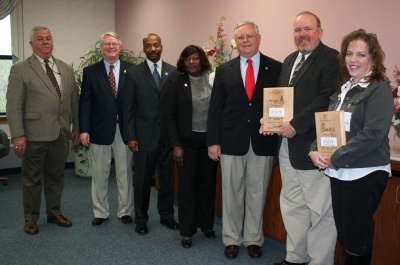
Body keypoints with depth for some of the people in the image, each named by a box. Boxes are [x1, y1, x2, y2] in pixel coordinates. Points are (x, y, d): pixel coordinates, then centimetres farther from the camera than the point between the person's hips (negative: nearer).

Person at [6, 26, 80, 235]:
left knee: (56, 176, 15)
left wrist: (77, 127, 9)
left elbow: (74, 100, 12)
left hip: (61, 133, 4)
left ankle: (54, 213, 31)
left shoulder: (66, 69, 10)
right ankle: (31, 218, 24)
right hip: (34, 135, -4)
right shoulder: (20, 69, -4)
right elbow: (14, 106, -8)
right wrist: (17, 135, -14)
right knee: (32, 179, 8)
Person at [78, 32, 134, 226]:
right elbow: (85, 103, 1)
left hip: (125, 130, 0)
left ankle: (125, 211, 22)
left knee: (125, 173, 8)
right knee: (100, 174, 9)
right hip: (100, 130, 0)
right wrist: (84, 130, -7)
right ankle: (100, 212, 23)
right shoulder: (90, 71, 4)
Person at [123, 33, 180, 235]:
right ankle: (141, 219, 22)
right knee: (142, 180, 7)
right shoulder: (134, 73, 0)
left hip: (168, 135, 2)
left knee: (167, 178, 12)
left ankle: (166, 215, 28)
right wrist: (130, 136, -6)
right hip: (144, 135, -2)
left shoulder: (173, 72, 4)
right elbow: (128, 107, -1)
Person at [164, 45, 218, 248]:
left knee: (208, 184, 12)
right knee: (187, 185, 3)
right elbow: (169, 116, -4)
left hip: (210, 139, 2)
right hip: (187, 140, -2)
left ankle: (206, 224, 29)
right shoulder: (176, 83, -2)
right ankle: (187, 231, 15)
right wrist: (176, 145, -10)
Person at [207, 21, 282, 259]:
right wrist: (213, 141, -2)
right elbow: (215, 108, 3)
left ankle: (254, 239, 27)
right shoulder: (224, 70, 5)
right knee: (232, 194, 11)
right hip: (231, 142, 1)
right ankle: (232, 239, 27)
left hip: (263, 143, -1)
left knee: (257, 194, 11)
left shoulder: (276, 68, 1)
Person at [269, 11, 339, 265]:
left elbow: (327, 99, -19)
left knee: (320, 209, 2)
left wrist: (296, 125, -20)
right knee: (292, 205, 17)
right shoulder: (290, 60, 17)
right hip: (288, 144, 9)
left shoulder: (331, 58, -9)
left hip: (313, 145, -8)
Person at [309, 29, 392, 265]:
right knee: (344, 233, 16)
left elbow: (372, 134, -20)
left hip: (365, 175, -7)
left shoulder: (379, 89, -10)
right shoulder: (342, 88, 11)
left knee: (357, 237, 5)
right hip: (338, 173, 7)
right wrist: (314, 151, -6)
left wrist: (335, 159, -18)